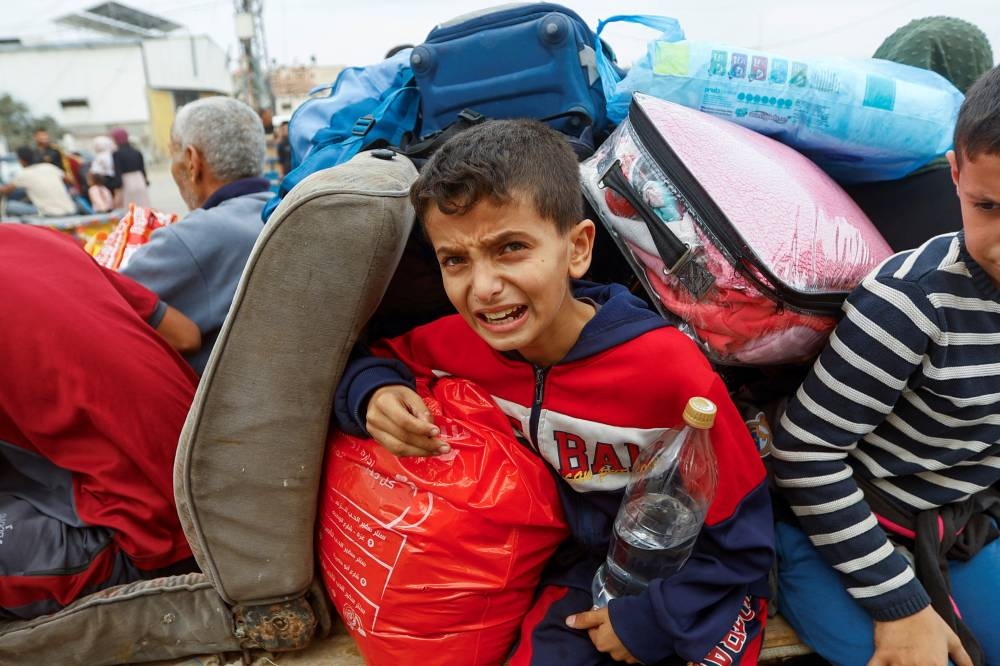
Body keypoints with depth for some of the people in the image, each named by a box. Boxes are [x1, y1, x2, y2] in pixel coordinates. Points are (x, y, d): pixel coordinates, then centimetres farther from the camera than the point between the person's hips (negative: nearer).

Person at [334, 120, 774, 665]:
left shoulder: (669, 369, -29)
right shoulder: (464, 340, -18)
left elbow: (741, 532, -15)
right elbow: (373, 359, 1)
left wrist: (652, 618, -12)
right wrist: (373, 394, -21)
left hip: (700, 580, -1)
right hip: (586, 572, 2)